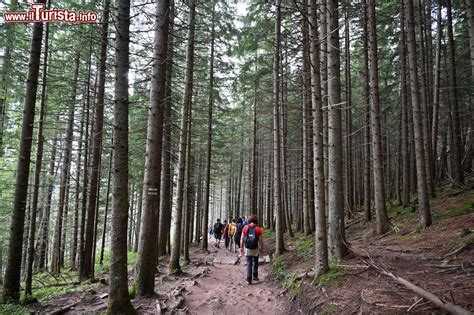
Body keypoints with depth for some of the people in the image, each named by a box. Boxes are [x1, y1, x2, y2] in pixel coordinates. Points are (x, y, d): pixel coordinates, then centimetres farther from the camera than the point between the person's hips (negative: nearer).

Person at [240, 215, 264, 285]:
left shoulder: (245, 227, -1)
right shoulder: (258, 229, -6)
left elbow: (242, 238, 0)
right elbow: (261, 240, -6)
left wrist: (241, 247, 9)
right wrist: (262, 248, 7)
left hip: (247, 248, 1)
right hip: (255, 248, -1)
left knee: (249, 263, 9)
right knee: (255, 262, 21)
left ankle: (249, 279, 6)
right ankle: (255, 276, 23)